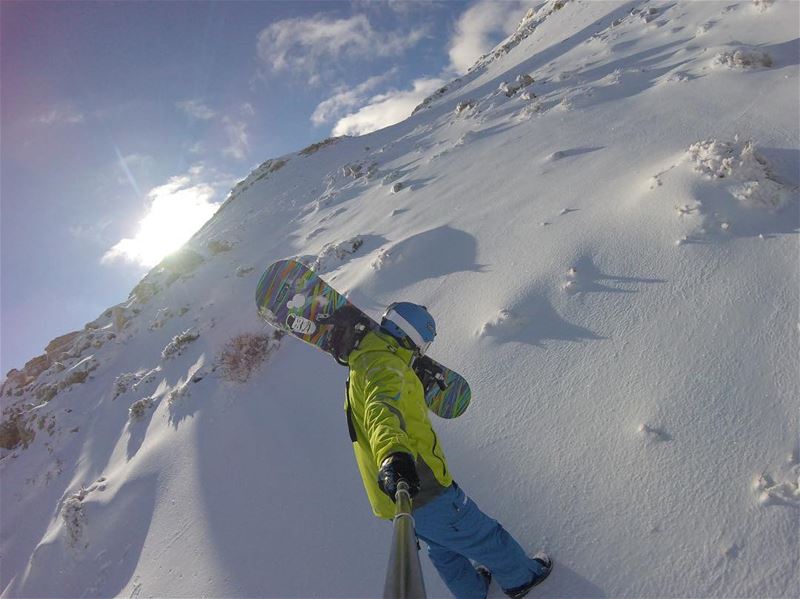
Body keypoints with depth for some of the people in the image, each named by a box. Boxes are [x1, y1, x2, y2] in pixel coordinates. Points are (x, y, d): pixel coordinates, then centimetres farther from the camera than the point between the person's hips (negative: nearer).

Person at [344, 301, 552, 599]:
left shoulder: (363, 367, 16)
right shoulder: (384, 364, -18)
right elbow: (384, 408, -39)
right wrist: (393, 454, -57)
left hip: (394, 494, 9)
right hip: (422, 489, -9)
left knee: (441, 547, 29)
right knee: (483, 536, 15)